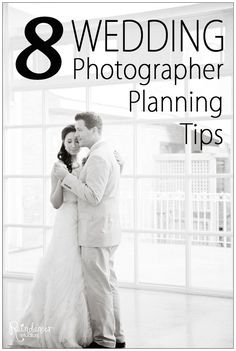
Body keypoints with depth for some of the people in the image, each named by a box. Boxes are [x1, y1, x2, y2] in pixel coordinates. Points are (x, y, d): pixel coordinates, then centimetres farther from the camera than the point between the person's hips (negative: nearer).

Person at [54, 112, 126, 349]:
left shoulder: (98, 157, -16)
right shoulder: (107, 154, 17)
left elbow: (93, 196, -22)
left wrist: (67, 177, -16)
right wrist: (67, 180, 16)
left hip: (96, 232, -10)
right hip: (105, 231, 10)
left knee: (98, 287, -3)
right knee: (108, 284, 14)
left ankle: (104, 341, 5)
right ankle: (115, 336, 21)